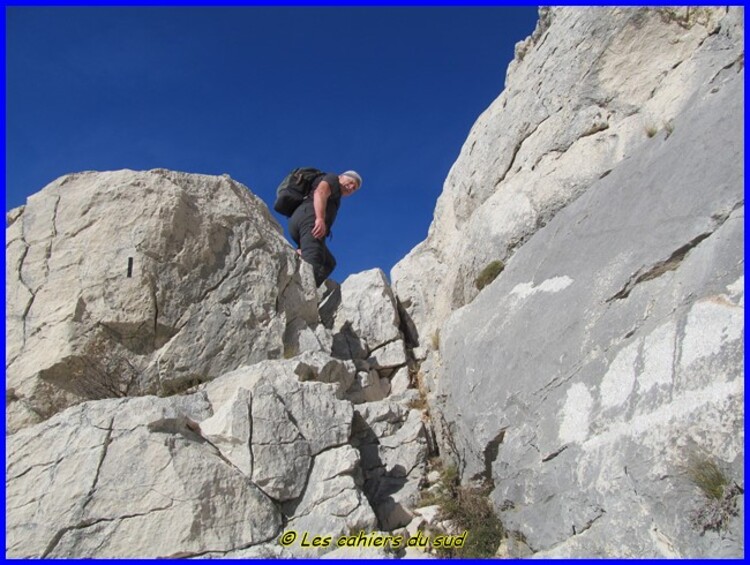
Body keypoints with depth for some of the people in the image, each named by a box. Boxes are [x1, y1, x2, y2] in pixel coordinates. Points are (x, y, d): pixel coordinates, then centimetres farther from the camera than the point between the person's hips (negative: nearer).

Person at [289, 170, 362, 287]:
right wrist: (320, 219, -24)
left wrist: (303, 248, 13)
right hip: (310, 218, -9)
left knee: (328, 263, 10)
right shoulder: (332, 178, 16)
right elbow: (320, 192, -7)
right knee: (312, 265, -25)